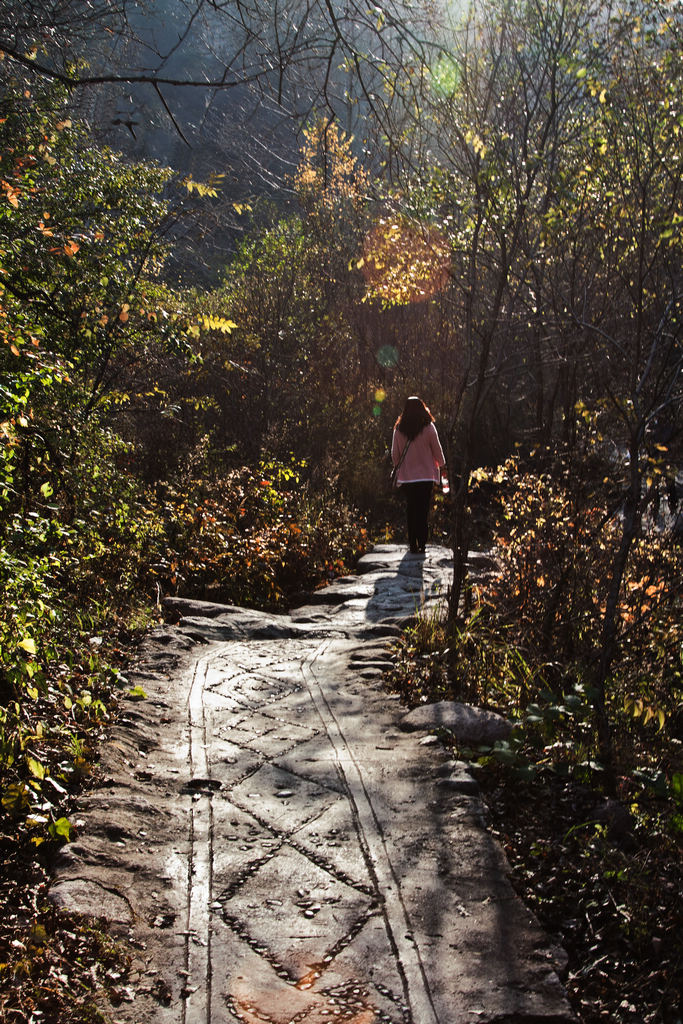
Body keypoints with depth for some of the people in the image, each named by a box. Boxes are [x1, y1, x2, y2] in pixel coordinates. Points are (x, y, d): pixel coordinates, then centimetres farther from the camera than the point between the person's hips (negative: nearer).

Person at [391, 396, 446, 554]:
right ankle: (422, 543, 2)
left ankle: (413, 544, 13)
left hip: (406, 477, 2)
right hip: (426, 476, -2)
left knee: (410, 511, 11)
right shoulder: (428, 428, -9)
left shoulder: (399, 429, -3)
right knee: (423, 511, 5)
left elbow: (394, 455, 4)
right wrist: (441, 464, 19)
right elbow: (437, 451, -1)